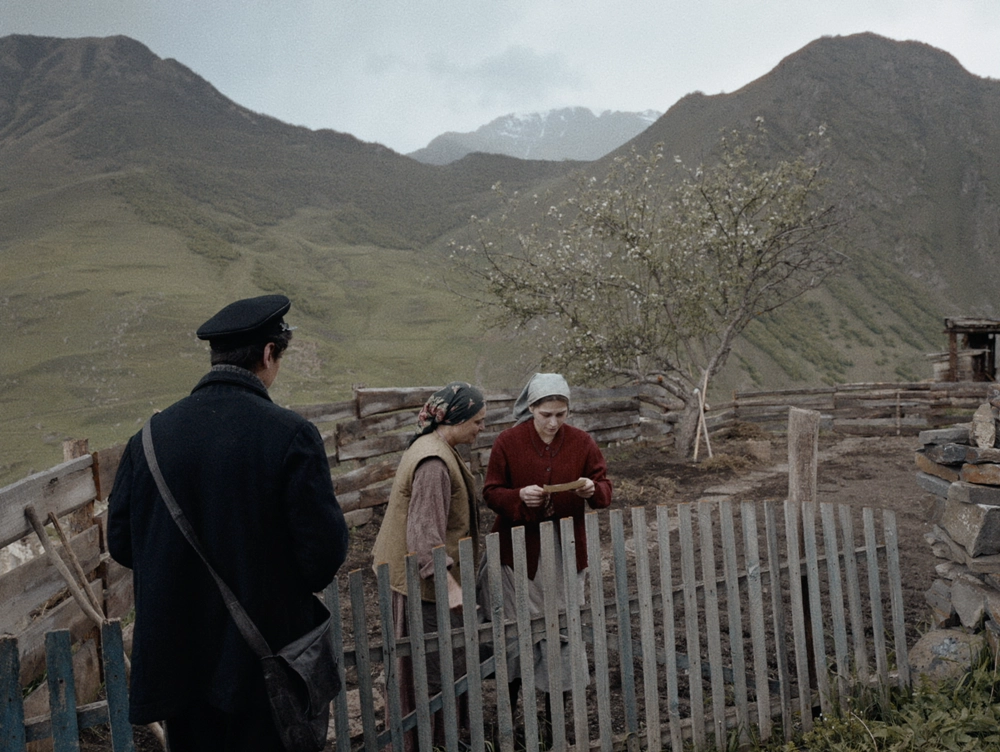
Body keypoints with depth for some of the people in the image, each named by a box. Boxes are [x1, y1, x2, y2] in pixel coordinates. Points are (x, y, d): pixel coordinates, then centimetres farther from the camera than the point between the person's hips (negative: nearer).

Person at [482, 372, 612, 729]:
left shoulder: (582, 442, -3)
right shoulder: (507, 442, -8)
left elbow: (605, 489, 2)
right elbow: (491, 492, -4)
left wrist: (593, 489, -21)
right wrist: (520, 497, -24)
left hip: (567, 549, 2)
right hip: (520, 548, -1)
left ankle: (556, 699, 25)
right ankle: (513, 684, 30)